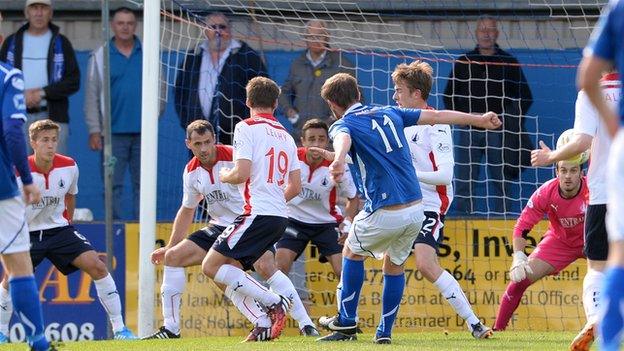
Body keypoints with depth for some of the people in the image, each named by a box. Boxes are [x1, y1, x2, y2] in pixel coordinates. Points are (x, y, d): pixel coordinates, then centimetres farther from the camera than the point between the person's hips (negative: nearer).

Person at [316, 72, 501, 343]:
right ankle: (385, 331, 22)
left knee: (352, 252, 23)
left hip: (384, 214, -5)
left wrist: (339, 161, -51)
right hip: (416, 210, 5)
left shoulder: (342, 125, -2)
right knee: (394, 265, 25)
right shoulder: (388, 113, 15)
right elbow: (436, 116, 20)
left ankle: (347, 323, 21)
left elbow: (343, 140, -28)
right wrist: (479, 120, 32)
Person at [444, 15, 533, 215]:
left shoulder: (509, 63, 9)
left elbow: (525, 97, 13)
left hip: (498, 129, -1)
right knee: (464, 181, -3)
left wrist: (507, 118, -1)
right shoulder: (463, 62, 13)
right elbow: (449, 96, 17)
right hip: (468, 129, 1)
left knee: (501, 181, -3)